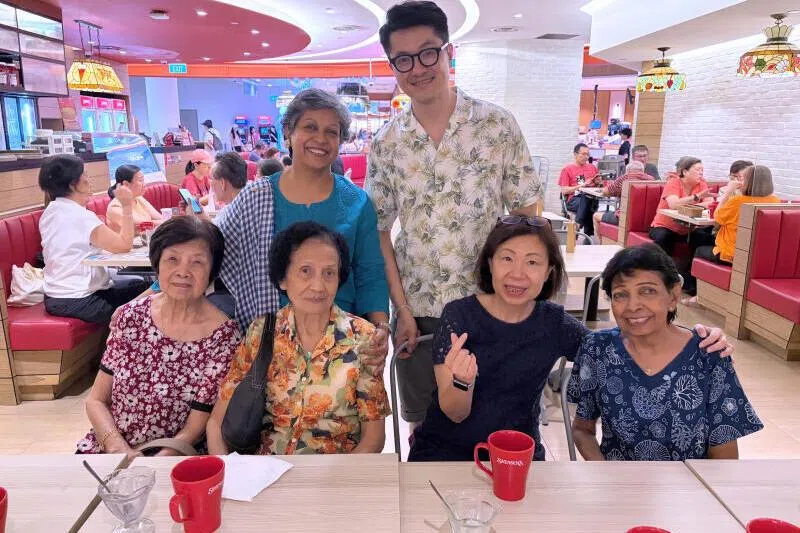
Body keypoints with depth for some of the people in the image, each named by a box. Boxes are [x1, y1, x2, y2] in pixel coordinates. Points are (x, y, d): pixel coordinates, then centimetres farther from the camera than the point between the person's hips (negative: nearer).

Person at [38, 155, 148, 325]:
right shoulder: (80, 216, -21)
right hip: (76, 302, -10)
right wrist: (127, 206, -18)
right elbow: (124, 245, -25)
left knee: (137, 284, 16)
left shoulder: (50, 212, 7)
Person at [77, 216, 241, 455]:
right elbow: (96, 400, 3)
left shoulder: (224, 336, -14)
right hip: (106, 448, 3)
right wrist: (118, 447, -13)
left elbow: (195, 430, -11)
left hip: (172, 457, -2)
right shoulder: (132, 316, -3)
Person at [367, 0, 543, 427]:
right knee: (422, 422, 16)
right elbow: (380, 232, 2)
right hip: (417, 310, 2)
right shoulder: (385, 144, -1)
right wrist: (402, 310, -4)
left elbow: (526, 217, -2)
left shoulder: (498, 126, -6)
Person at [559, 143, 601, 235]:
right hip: (573, 200, -3)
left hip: (592, 198, 3)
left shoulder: (593, 167, 22)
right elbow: (564, 191, 0)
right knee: (586, 198, -38)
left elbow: (597, 186, 26)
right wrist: (582, 185, -7)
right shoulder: (567, 169, 11)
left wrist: (598, 183, 3)